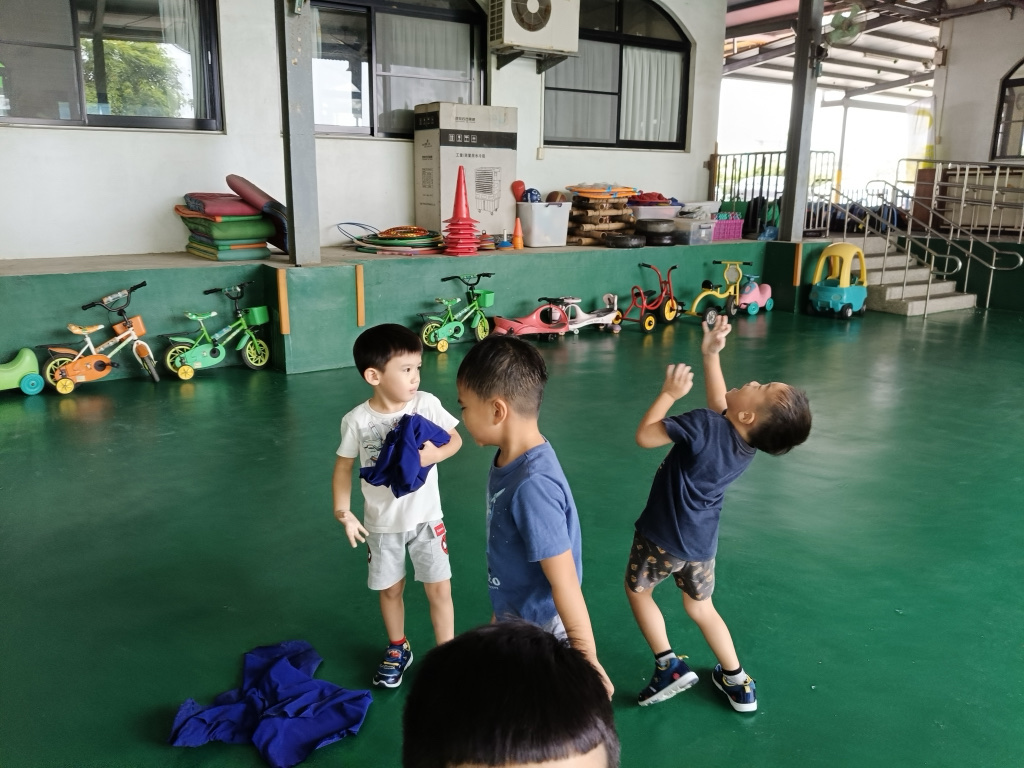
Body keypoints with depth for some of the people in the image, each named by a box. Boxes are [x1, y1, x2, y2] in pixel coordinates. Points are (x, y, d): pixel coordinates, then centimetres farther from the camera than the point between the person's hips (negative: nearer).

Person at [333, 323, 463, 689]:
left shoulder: (427, 404, -15)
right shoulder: (357, 420, -16)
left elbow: (455, 439, -2)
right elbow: (344, 466, -4)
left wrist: (435, 454, -23)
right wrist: (343, 511, -13)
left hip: (425, 518, 0)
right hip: (381, 524, 0)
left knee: (439, 589, 4)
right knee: (390, 589, 18)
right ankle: (398, 650, 43)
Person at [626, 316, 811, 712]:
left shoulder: (704, 426, -30)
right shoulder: (747, 440, -8)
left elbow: (644, 435, -23)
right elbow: (721, 406, 9)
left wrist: (669, 393, -13)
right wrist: (711, 354, 3)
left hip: (663, 536, -6)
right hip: (702, 543, 6)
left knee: (637, 590, 21)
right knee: (701, 608, 26)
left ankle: (669, 665, 17)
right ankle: (737, 681, 33)